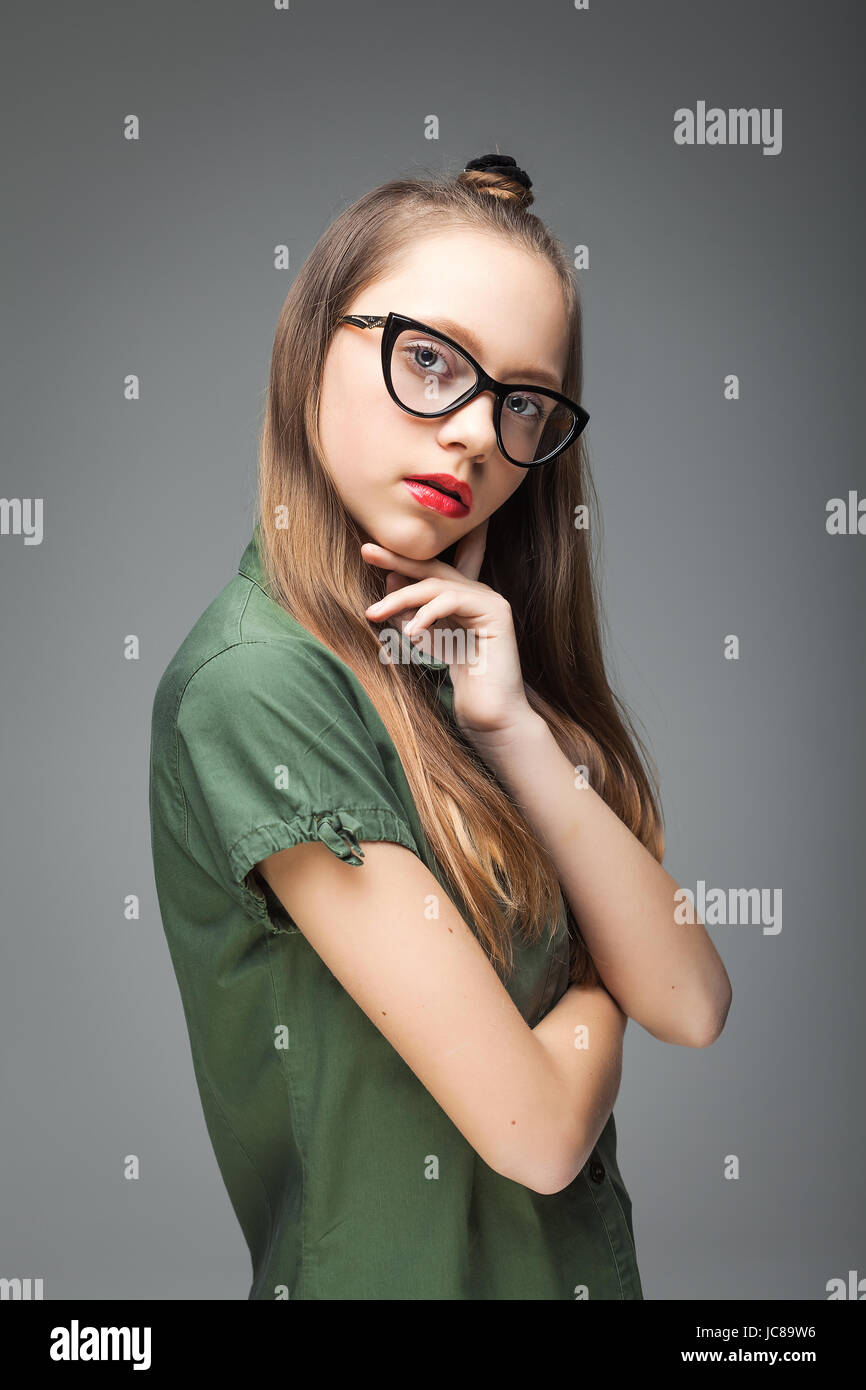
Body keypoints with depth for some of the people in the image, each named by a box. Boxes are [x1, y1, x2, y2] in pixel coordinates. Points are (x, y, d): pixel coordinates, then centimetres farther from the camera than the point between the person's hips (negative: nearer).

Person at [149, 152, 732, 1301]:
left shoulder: (454, 642, -1)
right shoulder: (259, 686, -24)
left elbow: (691, 1004, -9)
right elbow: (533, 1125, -24)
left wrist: (516, 730, -19)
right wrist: (598, 994, -4)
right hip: (404, 1265, -6)